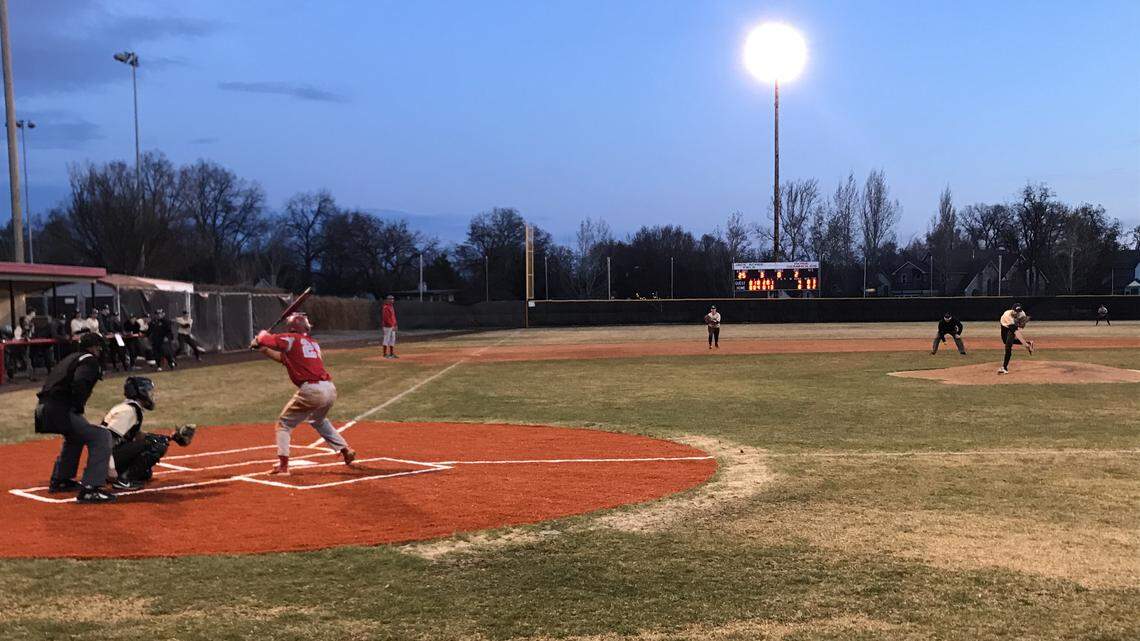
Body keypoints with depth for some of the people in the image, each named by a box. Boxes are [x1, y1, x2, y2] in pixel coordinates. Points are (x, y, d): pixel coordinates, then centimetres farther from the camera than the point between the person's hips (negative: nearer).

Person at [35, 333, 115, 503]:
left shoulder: (72, 358, 26)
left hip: (44, 407, 10)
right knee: (102, 437, -12)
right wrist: (79, 407, -10)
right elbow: (79, 383, -23)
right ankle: (90, 489, -20)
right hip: (59, 410, -10)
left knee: (75, 436, 36)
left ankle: (60, 480, 43)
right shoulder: (89, 360, -4)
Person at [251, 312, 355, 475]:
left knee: (284, 423, 7)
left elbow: (264, 339, -2)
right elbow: (286, 358, 29)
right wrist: (262, 349, 28)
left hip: (311, 390, -7)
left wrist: (262, 334, 22)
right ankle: (346, 451, 34)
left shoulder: (292, 339, 1)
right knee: (319, 421, 34)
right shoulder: (313, 343, 22)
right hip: (330, 389, 7)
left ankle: (282, 464, -5)